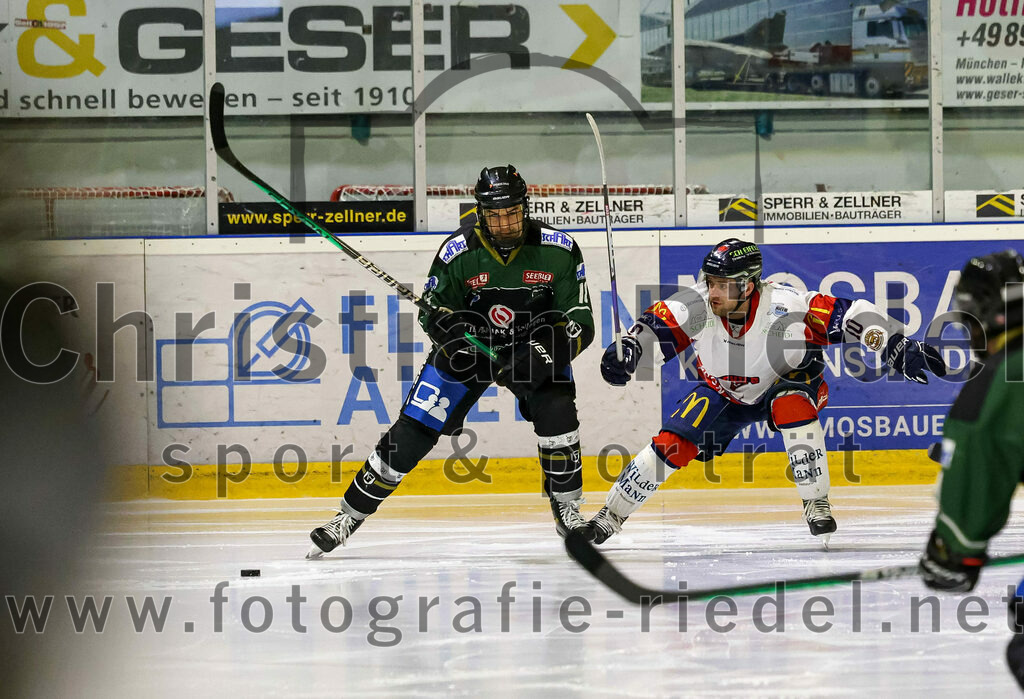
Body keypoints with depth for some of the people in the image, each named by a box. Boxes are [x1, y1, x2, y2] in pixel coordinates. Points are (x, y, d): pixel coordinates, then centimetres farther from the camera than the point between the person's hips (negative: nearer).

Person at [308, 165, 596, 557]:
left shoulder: (558, 250, -21)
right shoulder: (458, 252, -20)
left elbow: (581, 323, -19)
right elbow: (433, 310, -10)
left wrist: (546, 352, -36)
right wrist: (449, 329, -33)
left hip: (533, 345, 0)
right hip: (468, 345, 0)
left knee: (556, 412, -26)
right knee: (413, 429, -8)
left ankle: (567, 509, -5)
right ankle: (350, 516, 3)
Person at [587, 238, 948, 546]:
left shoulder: (783, 307, -37)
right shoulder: (697, 307, -28)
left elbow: (853, 315, -36)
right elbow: (651, 326, -18)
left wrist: (899, 349, -44)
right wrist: (625, 352, -39)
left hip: (788, 383, -3)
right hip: (723, 391, 3)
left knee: (791, 406, -37)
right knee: (672, 444, -12)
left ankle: (816, 504, -23)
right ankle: (610, 515, 6)